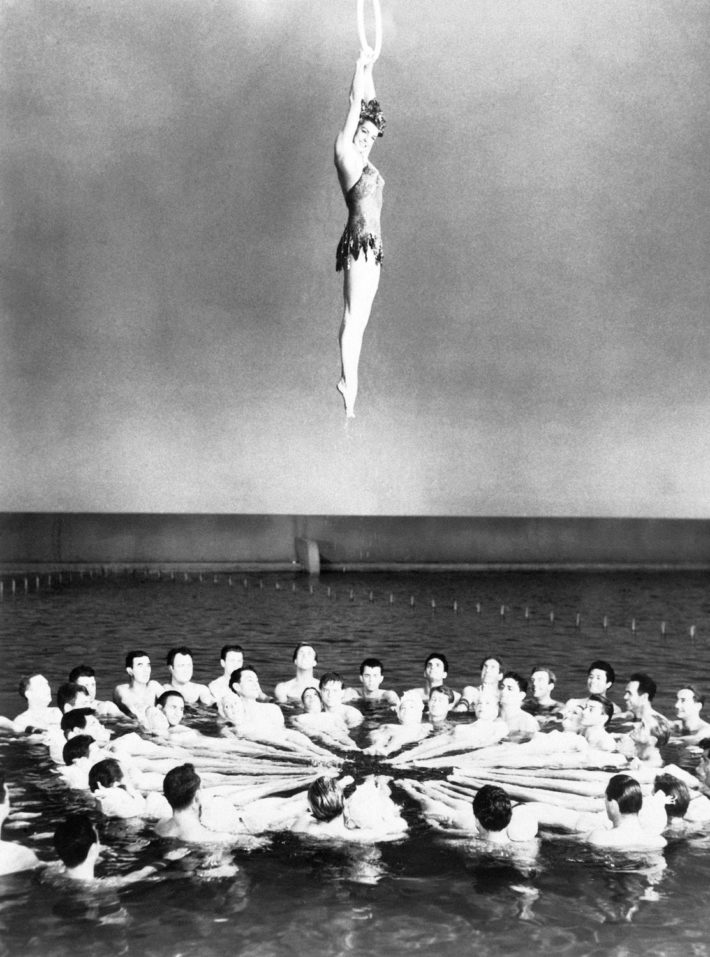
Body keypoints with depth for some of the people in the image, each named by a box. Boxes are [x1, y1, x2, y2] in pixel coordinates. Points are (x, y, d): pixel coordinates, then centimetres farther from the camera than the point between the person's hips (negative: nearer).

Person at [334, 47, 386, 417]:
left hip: (371, 247, 9)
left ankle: (347, 380, 8)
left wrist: (368, 70, 28)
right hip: (359, 243, -9)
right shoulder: (343, 149, -1)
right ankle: (348, 380, -10)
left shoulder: (360, 157, 19)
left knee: (358, 319, 6)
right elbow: (356, 104, 2)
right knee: (354, 316, -10)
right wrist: (361, 66, 12)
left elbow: (368, 105, 26)